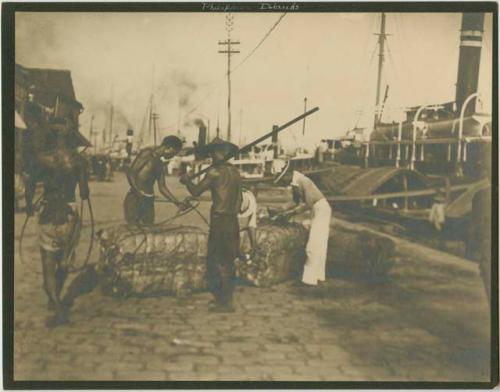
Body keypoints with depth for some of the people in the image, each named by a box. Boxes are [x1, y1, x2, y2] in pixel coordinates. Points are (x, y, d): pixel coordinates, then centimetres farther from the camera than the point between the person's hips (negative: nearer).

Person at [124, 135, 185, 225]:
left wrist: (177, 203, 10)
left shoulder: (160, 165, 18)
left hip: (149, 201, 8)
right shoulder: (147, 153, -5)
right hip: (135, 199, -8)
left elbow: (162, 187, 18)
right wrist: (139, 193, -22)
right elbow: (130, 173, -13)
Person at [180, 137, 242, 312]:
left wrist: (186, 181, 6)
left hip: (219, 221, -8)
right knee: (228, 261, 14)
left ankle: (223, 302, -1)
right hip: (233, 222, 8)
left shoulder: (216, 171, -12)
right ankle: (227, 299, 21)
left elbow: (196, 191, -12)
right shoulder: (236, 172, 11)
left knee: (216, 262, -1)